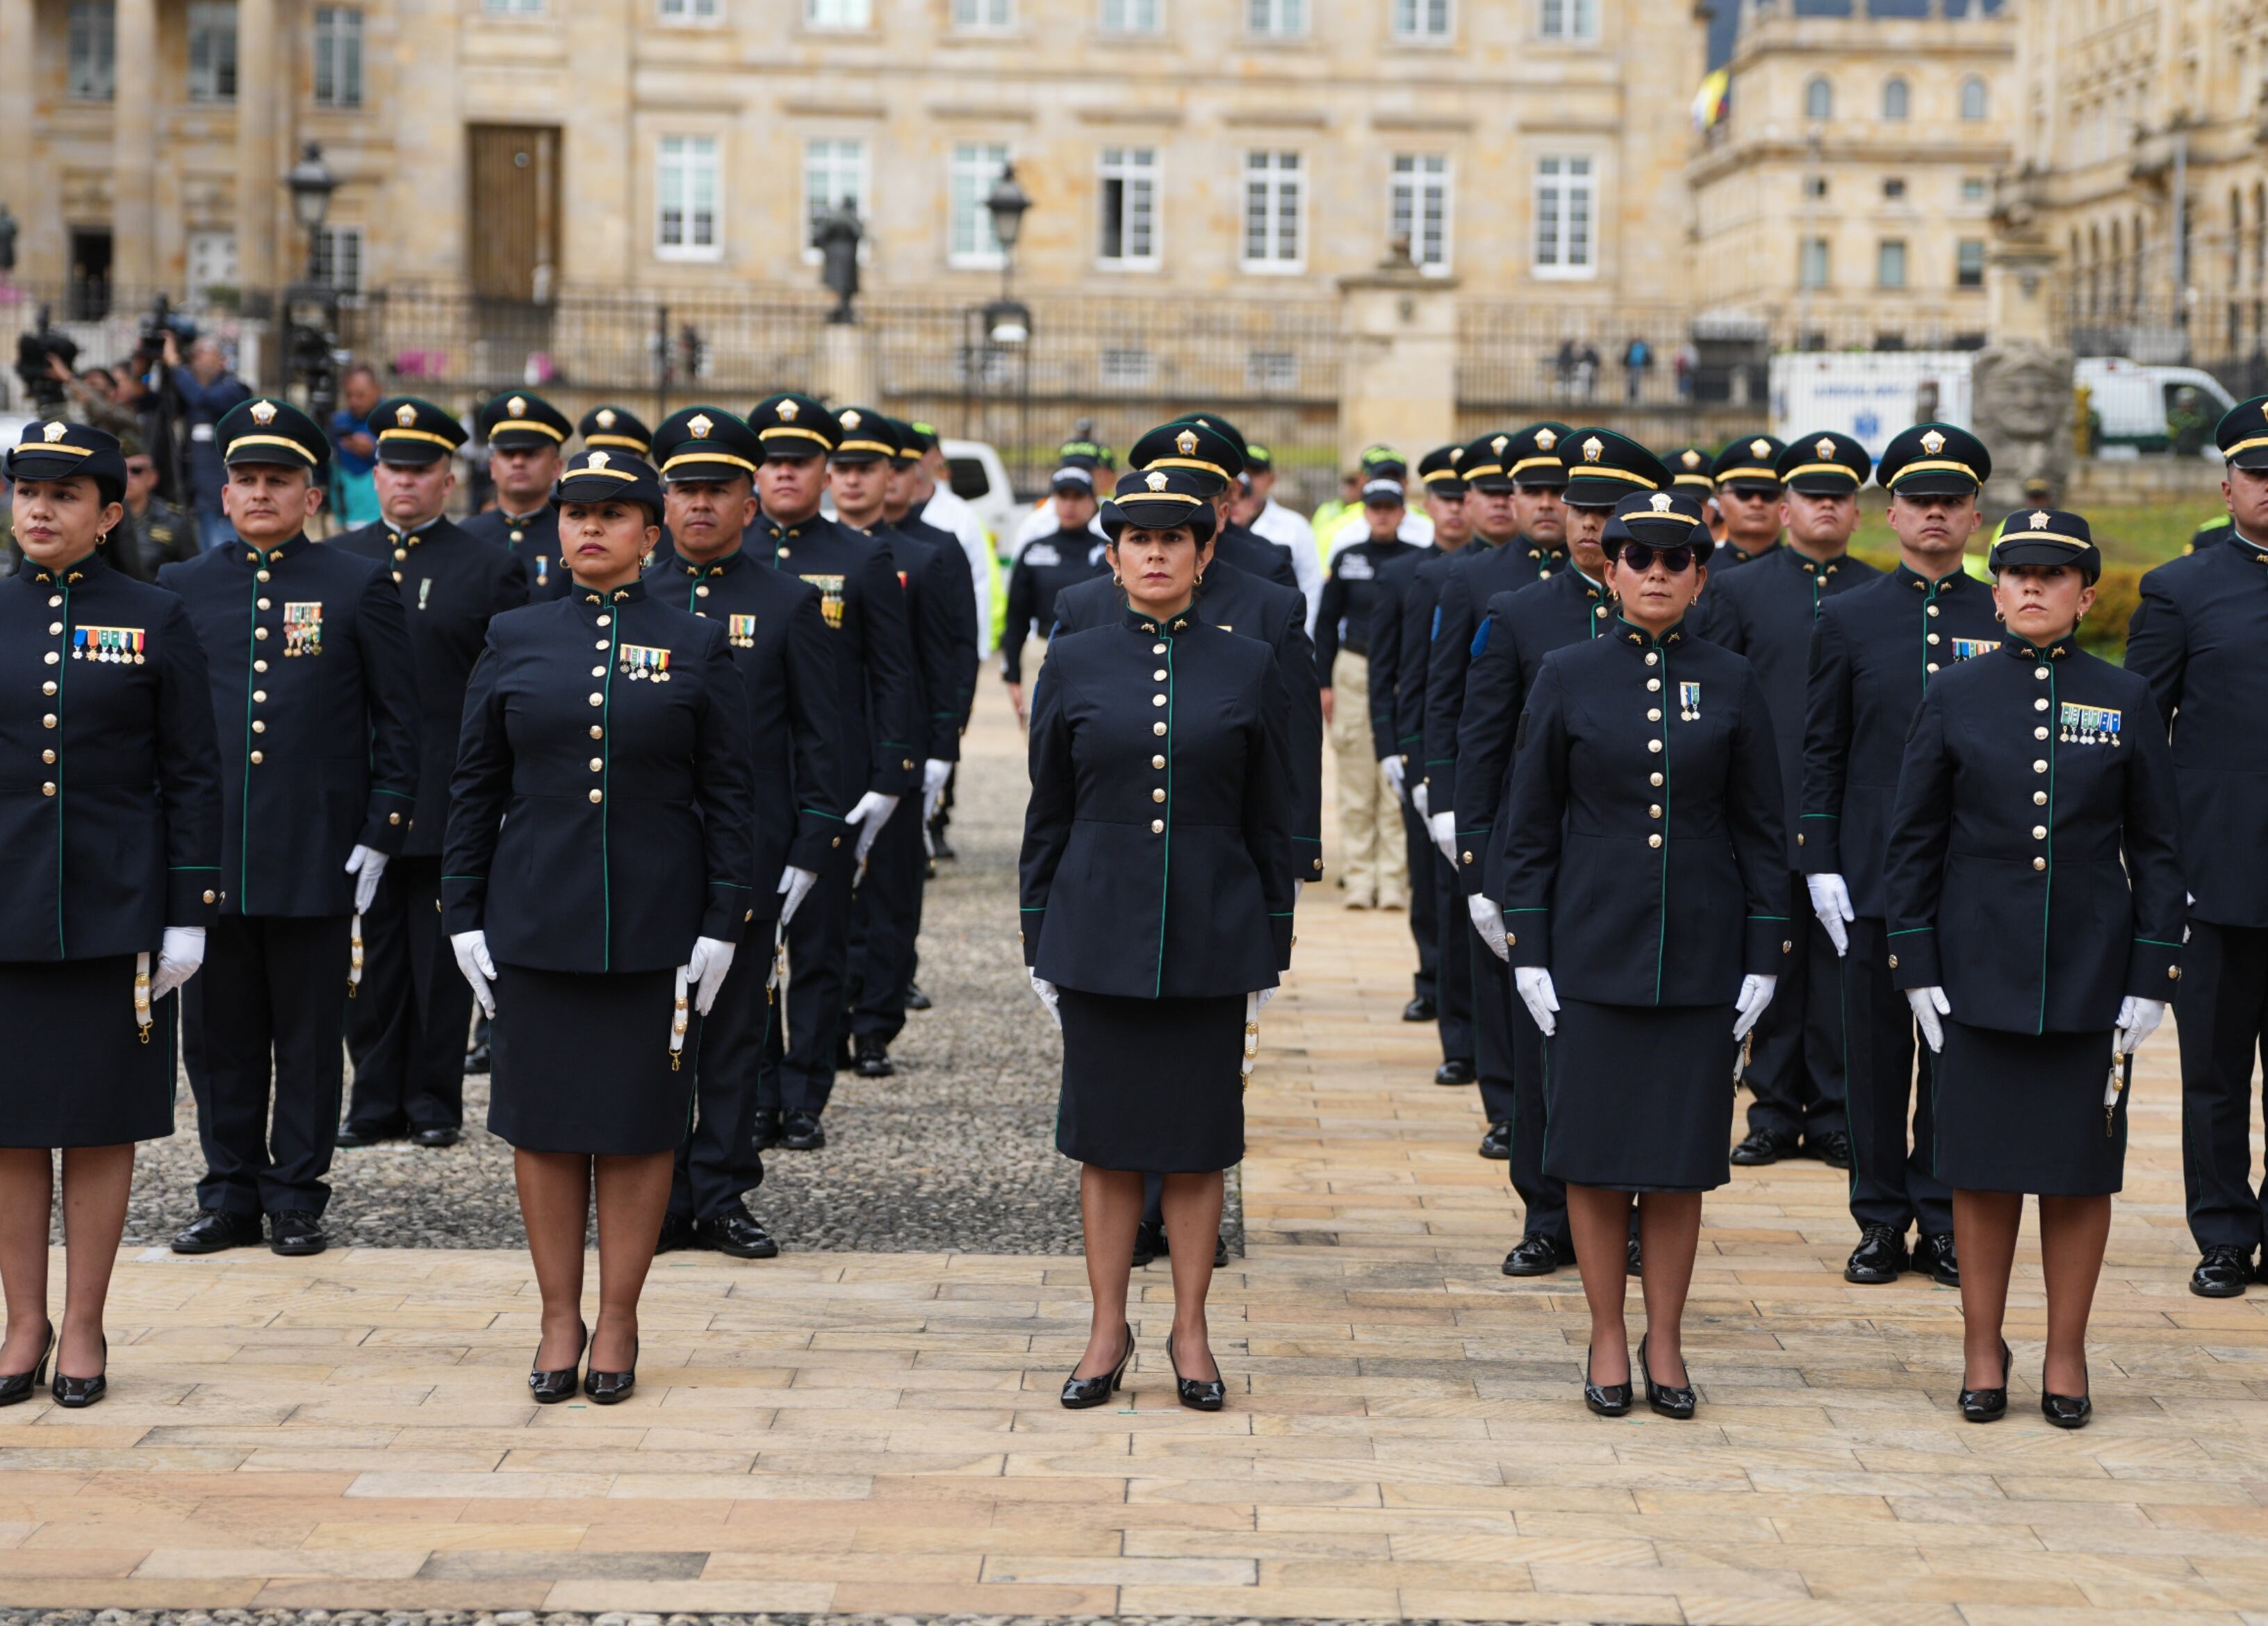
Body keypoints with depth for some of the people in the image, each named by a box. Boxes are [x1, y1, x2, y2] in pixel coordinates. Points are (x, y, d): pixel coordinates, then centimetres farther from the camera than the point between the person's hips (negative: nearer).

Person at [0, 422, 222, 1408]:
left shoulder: (155, 622, 1)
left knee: (102, 1123, 3)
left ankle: (84, 1329, 13)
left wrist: (189, 915, -4)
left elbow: (192, 778, 1)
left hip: (115, 911, -2)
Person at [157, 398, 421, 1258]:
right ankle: (230, 1196, 17)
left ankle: (297, 1199, 13)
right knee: (219, 1035, 7)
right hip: (209, 855, 2)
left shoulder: (360, 588, 3)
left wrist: (379, 835, -4)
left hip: (317, 856, -2)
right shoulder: (183, 588, 10)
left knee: (309, 1038, 4)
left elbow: (399, 724, 3)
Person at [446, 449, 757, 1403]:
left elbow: (730, 796, 1)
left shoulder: (698, 647, 1)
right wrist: (465, 919, 2)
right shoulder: (515, 642, 5)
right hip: (536, 921, 1)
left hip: (655, 927, -1)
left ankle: (618, 1323, 15)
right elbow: (475, 789, 7)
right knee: (543, 1123, 5)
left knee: (640, 1125, 3)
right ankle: (560, 1323, 16)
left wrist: (722, 927, -5)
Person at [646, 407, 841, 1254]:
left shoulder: (789, 604, 3)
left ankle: (722, 1198, 11)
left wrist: (806, 857, -4)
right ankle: (662, 1199, 10)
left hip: (750, 857, -1)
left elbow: (820, 741, 3)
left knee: (735, 1031, 4)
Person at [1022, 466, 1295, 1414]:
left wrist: (1270, 959, 4)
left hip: (1211, 940, 0)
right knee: (1105, 1140, 5)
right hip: (1100, 934, 0)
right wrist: (1040, 949, 4)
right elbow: (1048, 816, 6)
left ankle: (1190, 1334, 16)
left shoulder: (1247, 669, 2)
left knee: (1199, 1140, 5)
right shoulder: (1073, 664, 3)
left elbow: (1271, 825, 6)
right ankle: (1108, 1330, 16)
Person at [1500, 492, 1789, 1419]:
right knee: (1595, 1155, 2)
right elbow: (1530, 825, 3)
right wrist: (1528, 952, -2)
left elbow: (1762, 832, 6)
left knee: (1681, 1156, 4)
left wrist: (1762, 959, 1)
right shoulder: (1568, 678, 1)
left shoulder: (1731, 684, 3)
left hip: (1700, 954, 1)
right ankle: (1608, 1343, 13)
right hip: (1594, 951, -1)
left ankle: (1666, 1344, 15)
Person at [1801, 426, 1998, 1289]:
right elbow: (1820, 753, 4)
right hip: (1872, 878, 0)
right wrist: (1820, 865, -3)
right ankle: (1881, 1222, 13)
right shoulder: (1848, 618, 5)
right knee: (1876, 1051, 4)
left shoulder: (2007, 620, 5)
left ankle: (1943, 1222, 14)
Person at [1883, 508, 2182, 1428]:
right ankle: (1982, 1352, 16)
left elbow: (2156, 851, 5)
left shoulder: (2126, 701, 3)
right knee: (1983, 1166, 4)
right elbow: (1913, 843, 4)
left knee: (2081, 1167, 4)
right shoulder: (1955, 697, 2)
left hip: (2091, 974, 0)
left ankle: (2067, 1356, 15)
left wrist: (2151, 979, -2)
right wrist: (1917, 969, -3)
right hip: (1982, 969, 0)